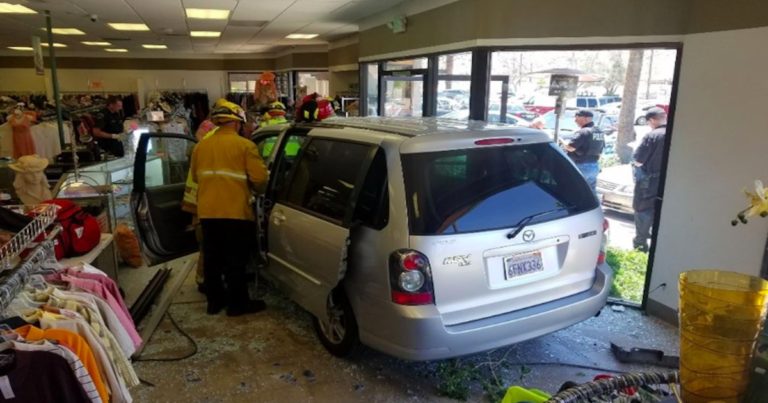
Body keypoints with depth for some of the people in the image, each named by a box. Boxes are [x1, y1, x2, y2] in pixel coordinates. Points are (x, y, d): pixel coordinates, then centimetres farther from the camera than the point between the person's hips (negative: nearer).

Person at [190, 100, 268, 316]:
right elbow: (260, 179, -11)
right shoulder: (245, 145, -8)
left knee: (212, 258, 15)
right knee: (236, 260, 4)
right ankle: (238, 303, 12)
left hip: (207, 212, 5)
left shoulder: (201, 146, 8)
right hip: (235, 212, -5)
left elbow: (195, 177, 19)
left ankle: (214, 300, 26)